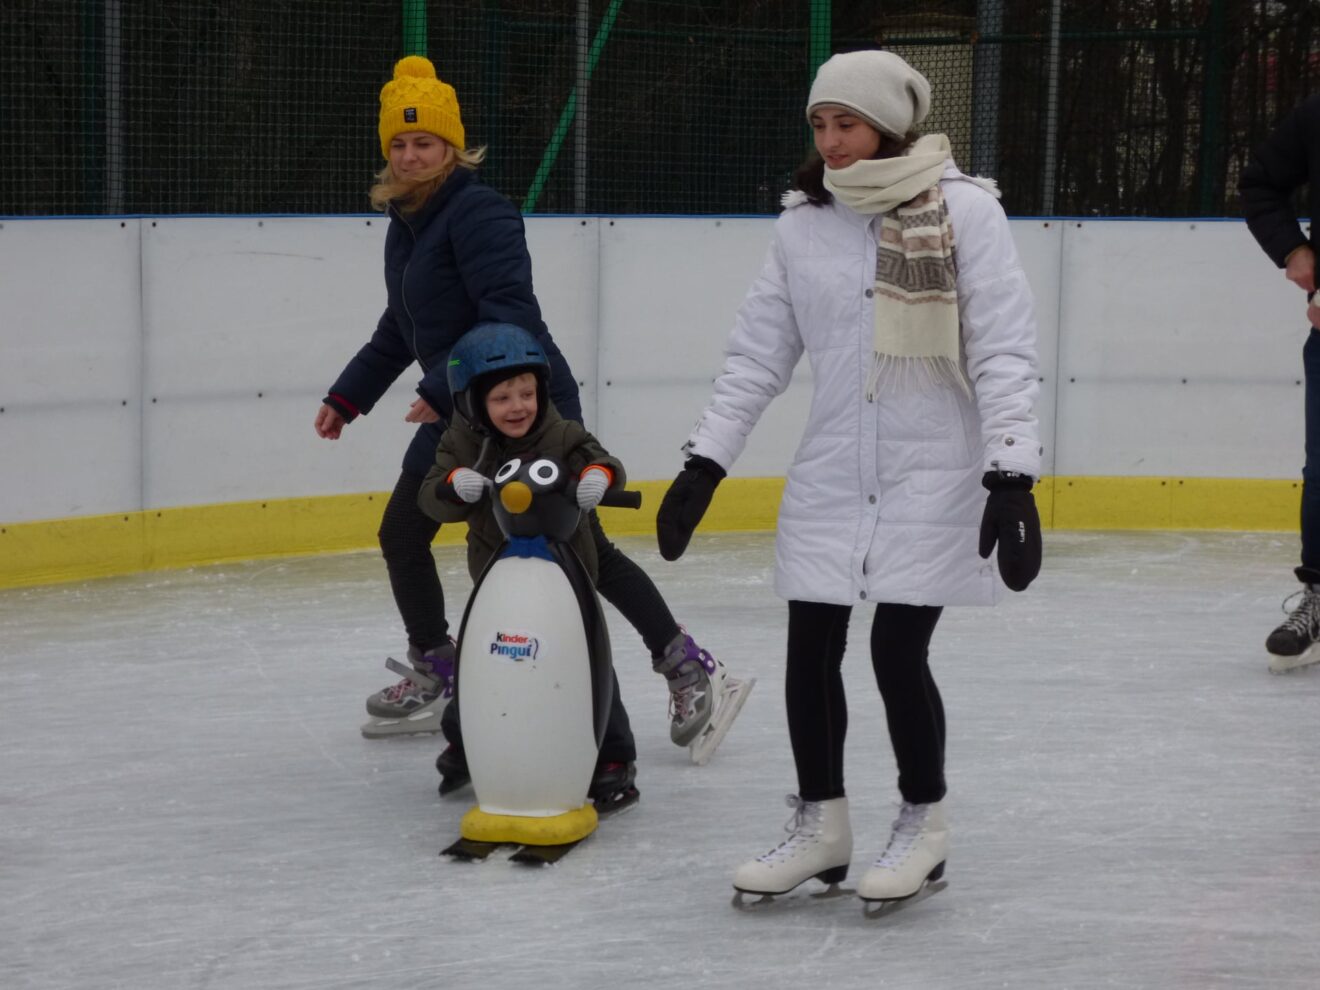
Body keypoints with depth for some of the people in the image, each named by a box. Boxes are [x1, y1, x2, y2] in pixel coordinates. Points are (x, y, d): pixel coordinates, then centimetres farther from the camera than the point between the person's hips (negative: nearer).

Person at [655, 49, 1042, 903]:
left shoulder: (962, 209, -9)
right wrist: (706, 464, 5)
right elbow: (759, 352, 9)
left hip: (934, 471, -4)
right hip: (831, 474, 5)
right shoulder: (803, 224, 4)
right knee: (810, 649, 4)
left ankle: (924, 823, 17)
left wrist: (1012, 474, -19)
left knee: (898, 651, -6)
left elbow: (1004, 347, -12)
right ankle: (821, 825, 23)